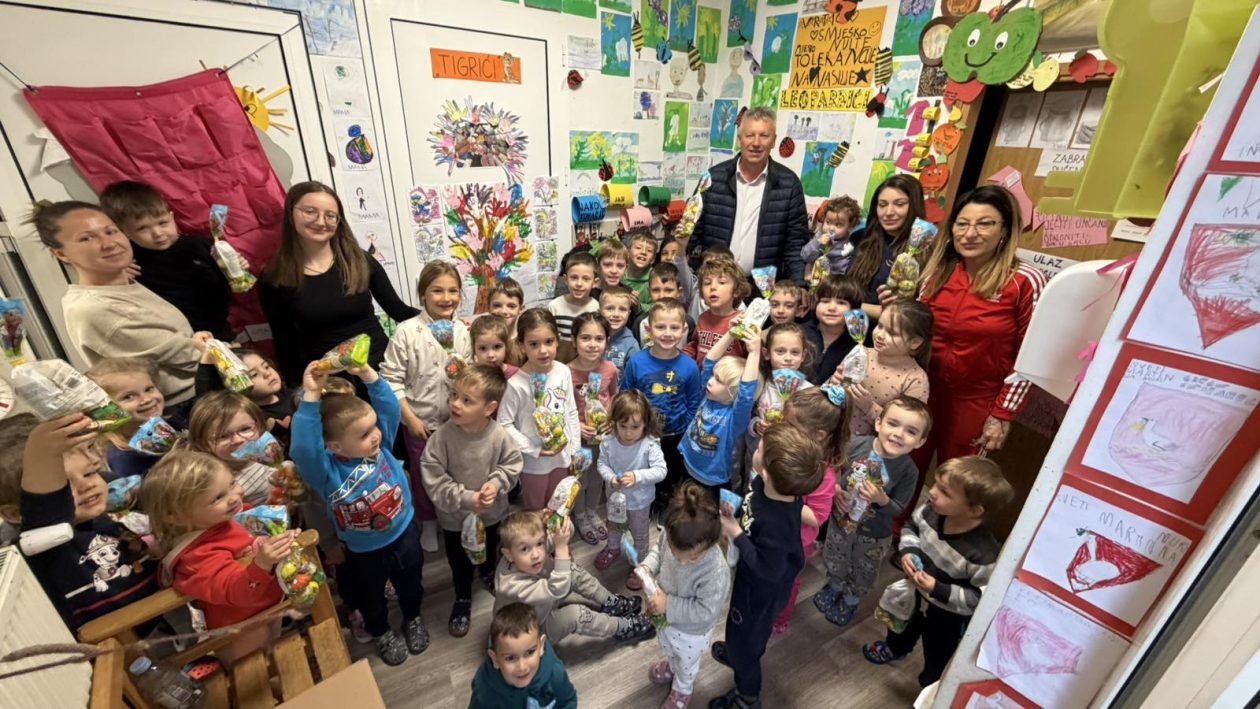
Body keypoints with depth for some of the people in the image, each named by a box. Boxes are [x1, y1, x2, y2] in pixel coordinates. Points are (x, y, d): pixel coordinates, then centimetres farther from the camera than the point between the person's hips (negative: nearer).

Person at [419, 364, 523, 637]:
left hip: (492, 511, 2)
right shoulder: (442, 436, -28)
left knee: (489, 549, 30)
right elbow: (433, 478, -22)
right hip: (454, 515, -1)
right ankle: (463, 598, 48)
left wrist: (496, 483, -26)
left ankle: (488, 573, 62)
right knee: (459, 561, 20)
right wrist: (466, 498, -27)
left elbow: (512, 464, -9)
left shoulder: (499, 436, -25)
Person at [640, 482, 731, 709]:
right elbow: (658, 548, -7)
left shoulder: (716, 572, -44)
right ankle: (672, 666, 71)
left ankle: (682, 690, 63)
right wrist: (647, 567, -25)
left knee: (687, 663, 31)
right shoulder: (671, 535, -30)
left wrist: (669, 605, -34)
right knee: (667, 647, 38)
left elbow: (706, 611, -32)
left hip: (691, 632, -4)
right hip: (666, 618, 5)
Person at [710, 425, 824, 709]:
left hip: (763, 588, -7)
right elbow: (751, 509, -2)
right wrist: (734, 514, -18)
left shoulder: (776, 524, -45)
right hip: (751, 577, 7)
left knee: (743, 633, 21)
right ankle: (737, 653, 65)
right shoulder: (767, 485, -23)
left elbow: (769, 569, -30)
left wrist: (735, 534, -29)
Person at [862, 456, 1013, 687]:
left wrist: (938, 590, -33)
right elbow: (911, 525, -3)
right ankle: (895, 648, 69)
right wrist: (907, 551, -18)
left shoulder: (984, 554, -39)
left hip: (947, 617, -5)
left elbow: (982, 599, -28)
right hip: (914, 592, 6)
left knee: (937, 657, 24)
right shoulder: (931, 511, -25)